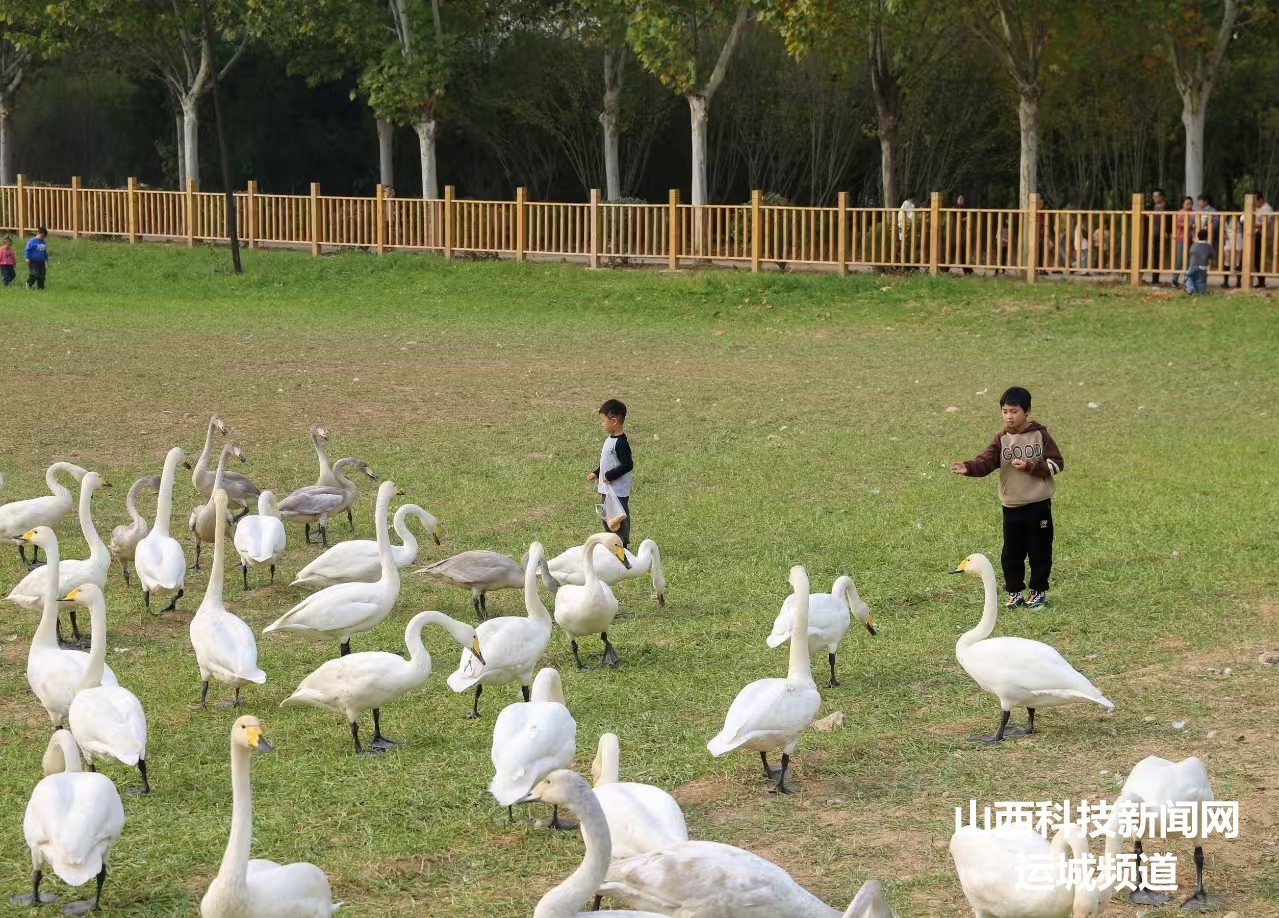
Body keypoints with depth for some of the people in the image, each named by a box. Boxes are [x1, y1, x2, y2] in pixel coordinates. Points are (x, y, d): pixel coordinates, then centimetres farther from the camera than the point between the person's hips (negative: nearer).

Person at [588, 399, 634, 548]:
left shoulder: (621, 443, -21)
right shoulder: (611, 439, 10)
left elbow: (627, 465, -25)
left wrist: (609, 476, -22)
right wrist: (596, 473, 15)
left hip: (618, 492, -11)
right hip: (607, 490, 11)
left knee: (619, 521, -2)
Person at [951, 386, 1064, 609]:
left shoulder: (1041, 435, -3)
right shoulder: (1001, 440, 2)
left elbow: (1056, 464, -3)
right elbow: (986, 462, -12)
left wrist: (1031, 466, -15)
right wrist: (968, 468, -32)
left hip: (1039, 505, -2)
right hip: (1011, 507, 2)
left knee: (1040, 550, 4)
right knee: (1011, 553, 5)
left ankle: (1038, 591, 17)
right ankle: (1015, 591, 16)